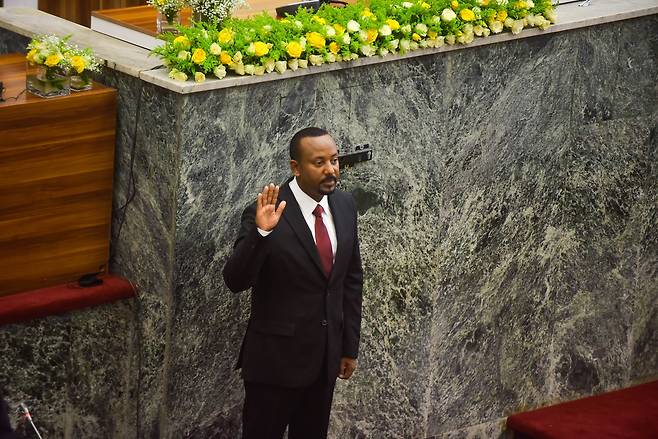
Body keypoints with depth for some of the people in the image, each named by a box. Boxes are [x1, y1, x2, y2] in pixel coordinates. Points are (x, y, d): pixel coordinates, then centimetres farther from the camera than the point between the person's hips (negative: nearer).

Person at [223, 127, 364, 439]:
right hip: (276, 357, -5)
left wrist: (350, 345, 10)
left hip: (326, 355, 5)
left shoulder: (344, 206, 2)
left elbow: (352, 280, 10)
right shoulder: (267, 213, -16)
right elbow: (235, 281, -20)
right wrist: (261, 231, -35)